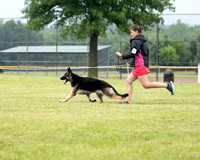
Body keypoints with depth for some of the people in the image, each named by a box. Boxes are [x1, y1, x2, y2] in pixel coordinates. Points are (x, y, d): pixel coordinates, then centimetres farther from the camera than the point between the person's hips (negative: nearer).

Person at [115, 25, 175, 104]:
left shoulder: (136, 41, -11)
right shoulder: (142, 40, 18)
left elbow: (133, 54, -20)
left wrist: (122, 55, -9)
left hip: (140, 65, -10)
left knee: (146, 85, -12)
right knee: (128, 81, 9)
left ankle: (167, 85, -16)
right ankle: (129, 101, 4)